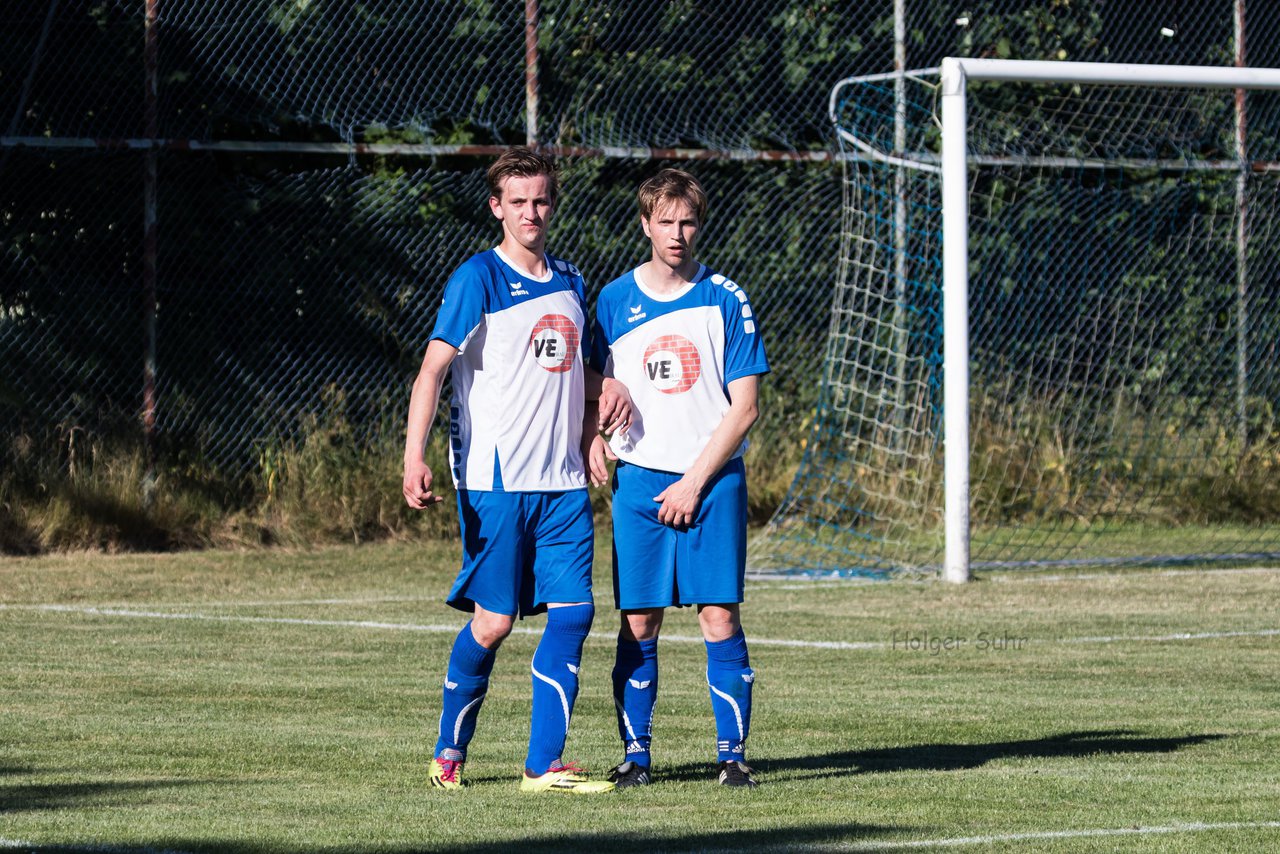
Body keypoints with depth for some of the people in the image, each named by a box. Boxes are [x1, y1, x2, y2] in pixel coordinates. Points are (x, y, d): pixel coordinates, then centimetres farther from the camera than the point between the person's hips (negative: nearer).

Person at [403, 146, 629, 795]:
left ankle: (544, 764, 0)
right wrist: (415, 457, -26)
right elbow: (433, 368, -14)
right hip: (494, 479, -6)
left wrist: (609, 387, 7)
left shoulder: (569, 281, 14)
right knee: (493, 620, -4)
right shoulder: (477, 280, -6)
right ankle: (450, 750, 16)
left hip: (562, 481, 6)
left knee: (573, 609, -4)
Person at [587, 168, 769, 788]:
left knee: (721, 619, -6)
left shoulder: (726, 300, 0)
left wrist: (694, 482, -7)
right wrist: (595, 444, -5)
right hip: (639, 481, 2)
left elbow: (744, 407, -2)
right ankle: (635, 753, 7)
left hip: (712, 480, -2)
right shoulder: (615, 300, 7)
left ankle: (732, 753, 0)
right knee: (638, 623, 0)